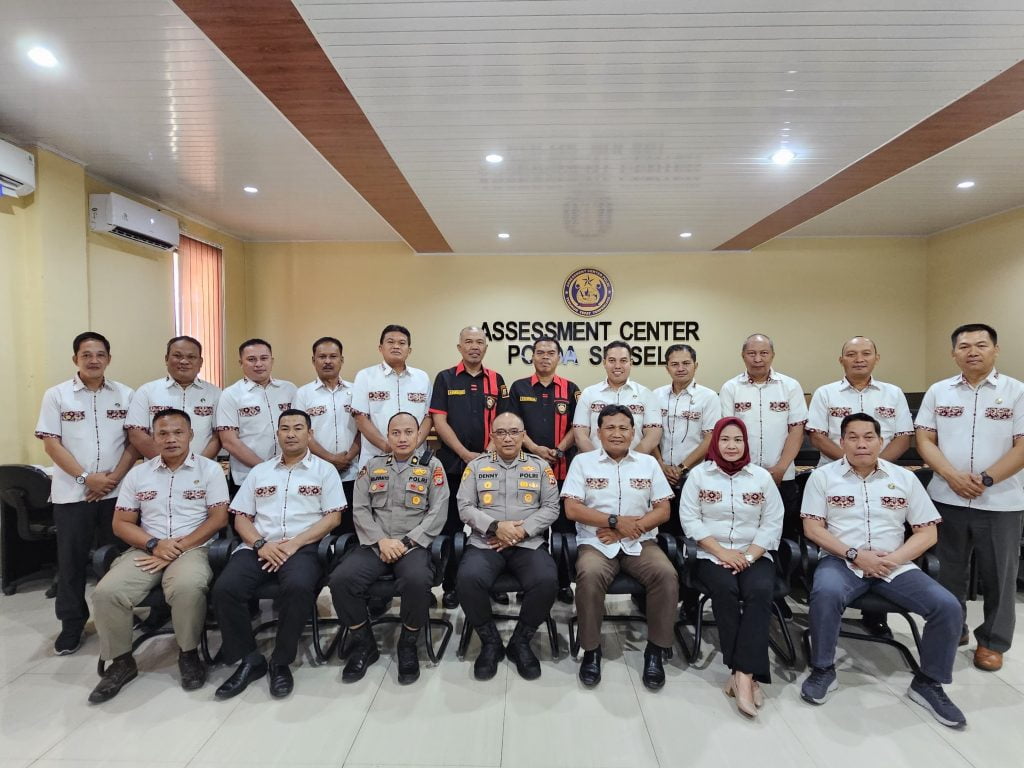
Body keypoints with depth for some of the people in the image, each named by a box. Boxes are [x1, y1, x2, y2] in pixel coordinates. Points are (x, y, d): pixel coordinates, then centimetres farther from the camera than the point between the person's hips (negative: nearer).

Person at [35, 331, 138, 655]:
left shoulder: (125, 395, 4)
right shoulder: (57, 395, 1)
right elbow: (51, 444, -4)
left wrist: (115, 477, -9)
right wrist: (86, 478, -13)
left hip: (117, 492, 1)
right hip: (71, 492, -1)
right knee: (71, 560, 7)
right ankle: (71, 625, 21)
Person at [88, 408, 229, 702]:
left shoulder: (210, 469, 1)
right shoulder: (138, 474, 11)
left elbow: (218, 518, -5)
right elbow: (121, 523, 9)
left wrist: (180, 546, -14)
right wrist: (154, 544, -9)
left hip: (193, 549, -3)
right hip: (147, 550, 4)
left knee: (188, 587, -35)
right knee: (107, 591, -22)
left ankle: (189, 654, -8)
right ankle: (121, 661, 1)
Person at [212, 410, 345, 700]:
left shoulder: (324, 470, 9)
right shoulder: (259, 471, 19)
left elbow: (333, 517, 1)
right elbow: (241, 518, 14)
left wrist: (294, 543, -11)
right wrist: (261, 544, -7)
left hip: (303, 547, -3)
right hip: (259, 547, 4)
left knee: (298, 587, -35)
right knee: (224, 589, -24)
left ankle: (281, 662, -12)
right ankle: (249, 659, -4)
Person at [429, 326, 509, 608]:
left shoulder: (496, 380, 8)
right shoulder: (445, 378, 1)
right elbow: (439, 421, -5)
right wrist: (466, 454, -12)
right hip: (452, 464, -1)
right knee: (451, 527, 6)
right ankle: (451, 586, 17)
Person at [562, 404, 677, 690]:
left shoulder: (648, 463, 10)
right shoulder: (583, 461, 4)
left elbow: (663, 511, 5)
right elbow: (572, 509, -5)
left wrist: (629, 529, -10)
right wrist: (615, 521, -11)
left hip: (640, 543, 2)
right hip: (596, 543, -2)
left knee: (667, 575, -26)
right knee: (589, 575, -33)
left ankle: (655, 650, -6)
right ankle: (591, 650, -11)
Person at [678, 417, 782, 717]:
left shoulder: (762, 477, 8)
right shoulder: (699, 474, 4)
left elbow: (772, 524, 3)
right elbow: (690, 519, -3)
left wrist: (749, 556, -11)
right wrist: (721, 552, -13)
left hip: (754, 555, 1)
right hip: (711, 555, -1)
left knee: (760, 591, -30)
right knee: (725, 589, -31)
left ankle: (743, 673, -29)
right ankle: (745, 673, -21)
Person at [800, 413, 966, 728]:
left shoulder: (904, 478, 7)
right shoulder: (823, 476, 1)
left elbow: (927, 533, 5)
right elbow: (812, 528, -4)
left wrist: (893, 559, -11)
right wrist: (855, 555, -15)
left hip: (895, 565, 3)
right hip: (841, 561, -3)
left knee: (947, 606, -19)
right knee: (825, 594, -34)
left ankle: (928, 682, 6)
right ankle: (823, 670, -9)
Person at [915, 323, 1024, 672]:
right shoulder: (938, 392, 5)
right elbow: (924, 440, 1)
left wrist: (986, 479, -17)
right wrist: (953, 477, -13)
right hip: (947, 498, 2)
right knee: (950, 571, 13)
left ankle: (993, 642, 24)